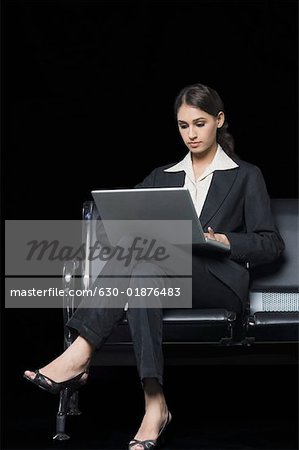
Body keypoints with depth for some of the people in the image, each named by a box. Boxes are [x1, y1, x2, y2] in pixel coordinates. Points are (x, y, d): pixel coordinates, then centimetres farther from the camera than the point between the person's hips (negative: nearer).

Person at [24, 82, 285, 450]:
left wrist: (223, 240, -11)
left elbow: (271, 245, 7)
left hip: (222, 281, -3)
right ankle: (153, 403, -47)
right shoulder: (162, 178, 23)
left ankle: (80, 355, -44)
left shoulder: (245, 175, 14)